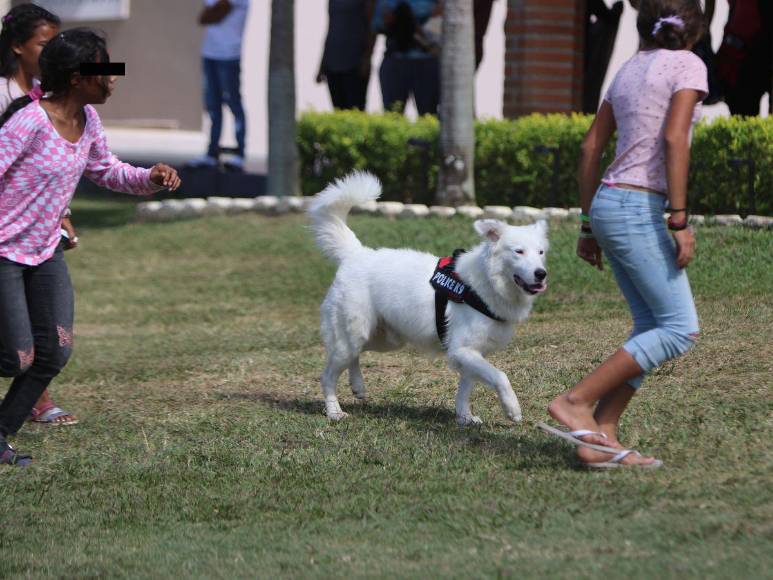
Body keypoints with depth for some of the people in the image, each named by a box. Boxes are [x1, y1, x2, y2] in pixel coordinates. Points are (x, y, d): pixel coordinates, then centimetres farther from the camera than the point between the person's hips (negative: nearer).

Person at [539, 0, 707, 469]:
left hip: (608, 203, 8)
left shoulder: (629, 71, 17)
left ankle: (602, 438, 0)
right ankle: (576, 402, -10)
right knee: (680, 330, -7)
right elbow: (674, 138, -18)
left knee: (652, 325, 8)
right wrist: (680, 219, -19)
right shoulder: (687, 66, -4)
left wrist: (589, 227, 20)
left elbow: (591, 149, 17)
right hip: (636, 208, -8)